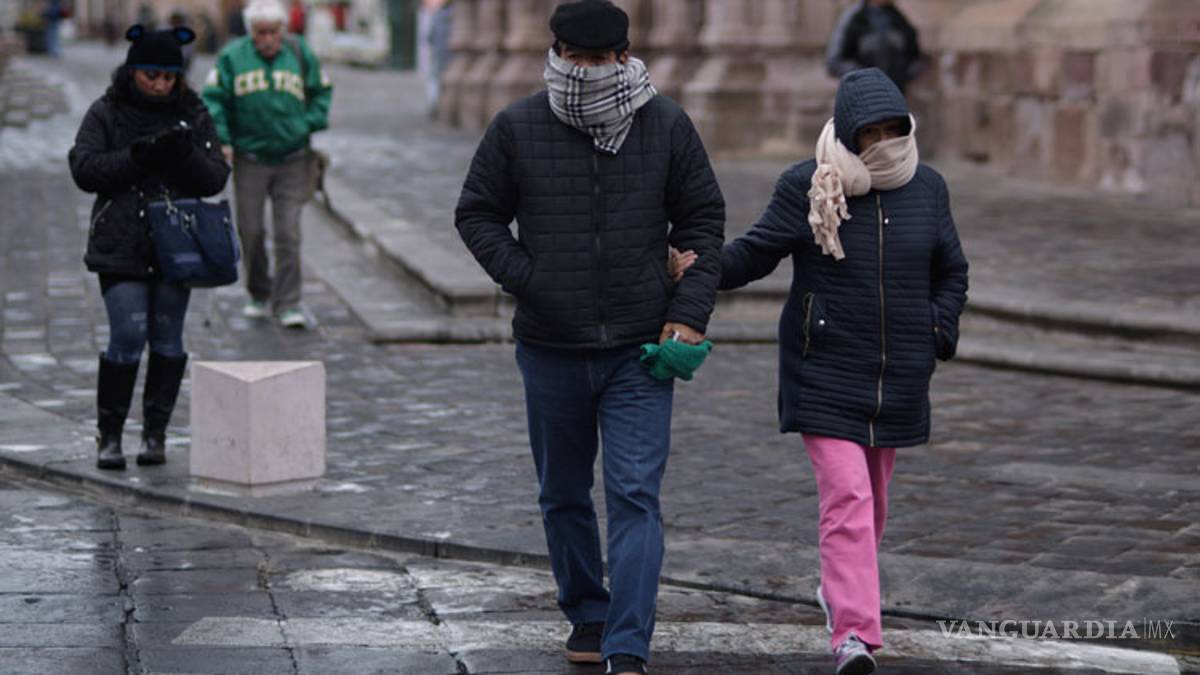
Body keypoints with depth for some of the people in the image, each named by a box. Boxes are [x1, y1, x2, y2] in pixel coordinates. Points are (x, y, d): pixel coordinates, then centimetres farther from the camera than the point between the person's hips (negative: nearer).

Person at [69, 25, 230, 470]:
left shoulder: (193, 116, 5)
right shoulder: (106, 114, 1)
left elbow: (216, 179, 1)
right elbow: (84, 169, -8)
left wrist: (186, 154, -20)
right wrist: (136, 156, -21)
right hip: (122, 247, -2)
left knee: (168, 339, 5)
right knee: (127, 337, -10)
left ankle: (155, 433, 16)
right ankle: (109, 436, 2)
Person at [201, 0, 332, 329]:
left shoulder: (300, 54, 1)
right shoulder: (232, 57, -3)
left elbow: (322, 92, 13)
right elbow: (213, 99, 1)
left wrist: (311, 126, 0)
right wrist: (221, 140, -10)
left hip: (292, 162, 0)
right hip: (249, 161, 0)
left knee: (288, 233, -6)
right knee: (251, 231, 6)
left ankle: (288, 303, -3)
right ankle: (260, 296, 24)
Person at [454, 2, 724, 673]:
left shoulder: (668, 125, 0)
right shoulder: (517, 128, -2)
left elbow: (704, 220, 8)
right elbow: (477, 215, 8)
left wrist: (689, 312, -2)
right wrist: (526, 278, -6)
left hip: (641, 350, -1)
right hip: (551, 351, 2)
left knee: (636, 497, -10)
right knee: (564, 496, 14)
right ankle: (587, 616, 34)